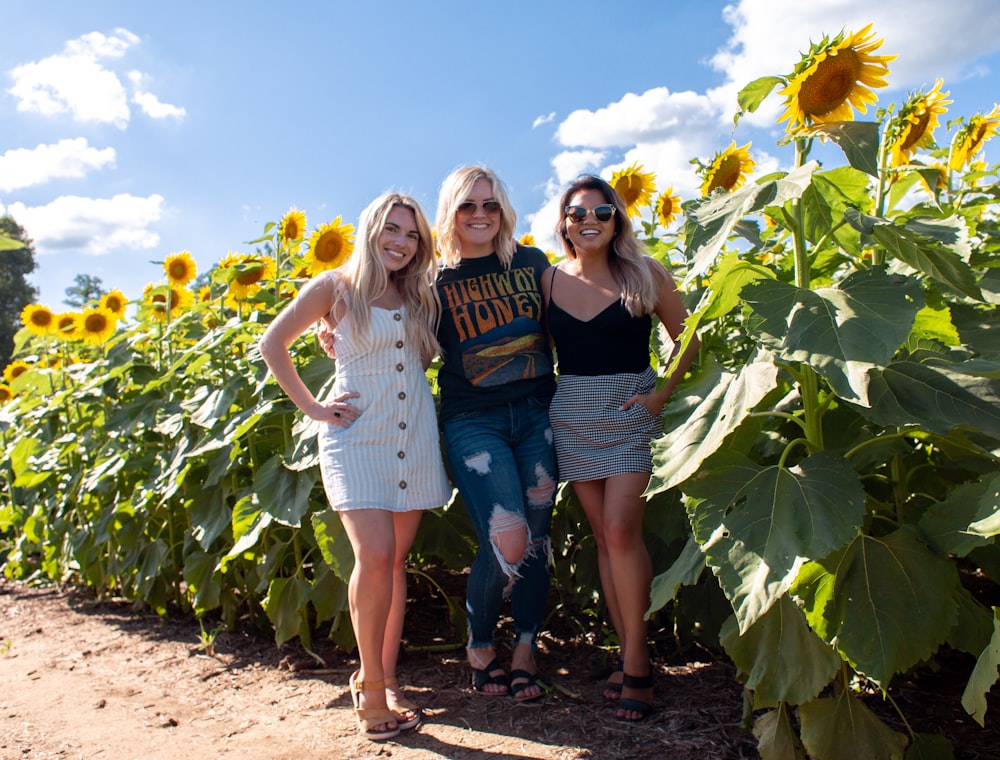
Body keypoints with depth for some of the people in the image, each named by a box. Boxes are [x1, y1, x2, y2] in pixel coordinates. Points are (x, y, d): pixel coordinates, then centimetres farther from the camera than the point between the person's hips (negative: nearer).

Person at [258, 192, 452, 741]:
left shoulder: (419, 296, 12)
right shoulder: (334, 287, 1)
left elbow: (429, 355, 20)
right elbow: (273, 343, 2)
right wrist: (310, 406, -4)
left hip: (415, 439, 4)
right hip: (357, 438, -4)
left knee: (396, 559, 7)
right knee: (375, 554, -15)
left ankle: (386, 679, 20)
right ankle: (369, 683, 4)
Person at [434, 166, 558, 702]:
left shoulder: (532, 263, 8)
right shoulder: (436, 282, 3)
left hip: (537, 413, 3)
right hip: (473, 422, -3)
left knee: (536, 538, 4)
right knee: (507, 542, -13)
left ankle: (525, 653, 23)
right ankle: (479, 649, 14)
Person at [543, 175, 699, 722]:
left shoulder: (644, 274, -2)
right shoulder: (549, 280, 4)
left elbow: (686, 338, 4)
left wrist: (664, 391, -6)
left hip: (630, 410, -3)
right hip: (571, 414, 3)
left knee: (621, 530, -13)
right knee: (603, 536, 6)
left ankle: (636, 661, 2)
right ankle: (629, 654, 17)